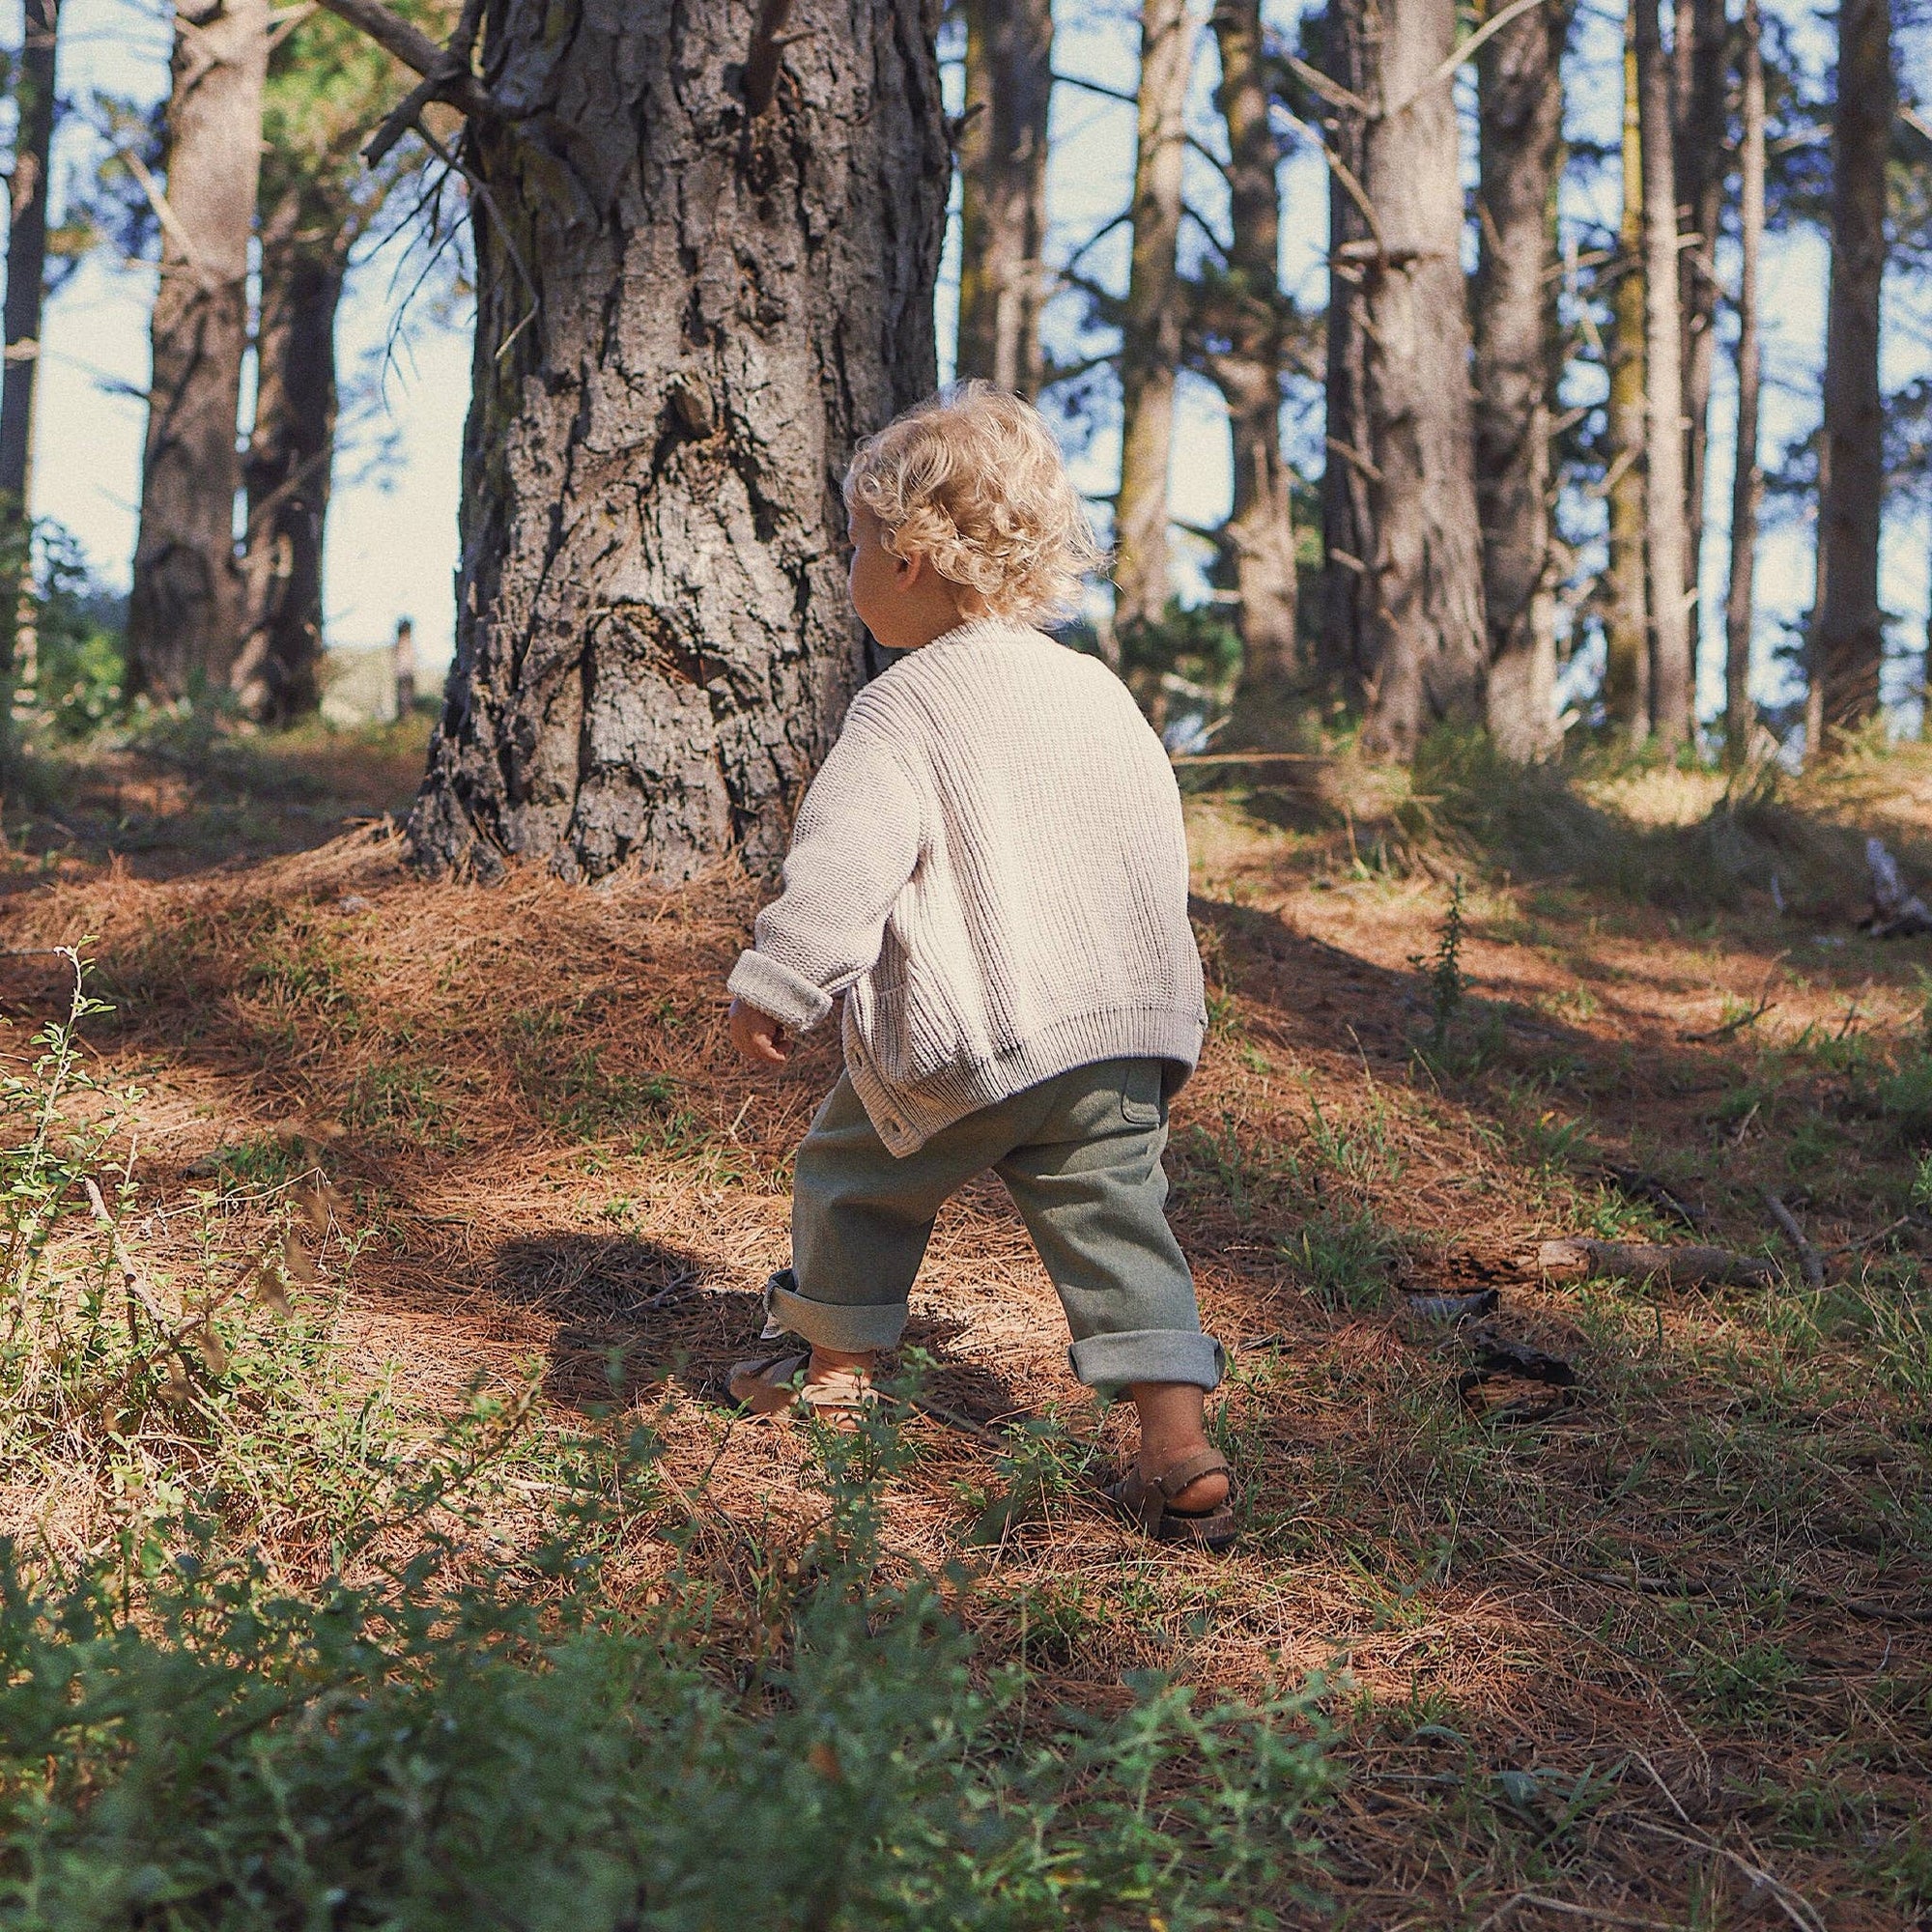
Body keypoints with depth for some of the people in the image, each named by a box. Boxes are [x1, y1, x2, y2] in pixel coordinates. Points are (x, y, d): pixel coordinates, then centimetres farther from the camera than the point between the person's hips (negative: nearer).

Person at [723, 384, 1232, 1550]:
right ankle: (1181, 1446, -4)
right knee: (1117, 1222, 6)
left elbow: (842, 862, -20)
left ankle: (837, 1369, 33)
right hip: (1129, 1029, 5)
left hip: (968, 1040, -5)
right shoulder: (1099, 690, 12)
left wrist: (773, 990, -13)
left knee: (859, 1172, 18)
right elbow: (1163, 846, 20)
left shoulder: (905, 709, -9)